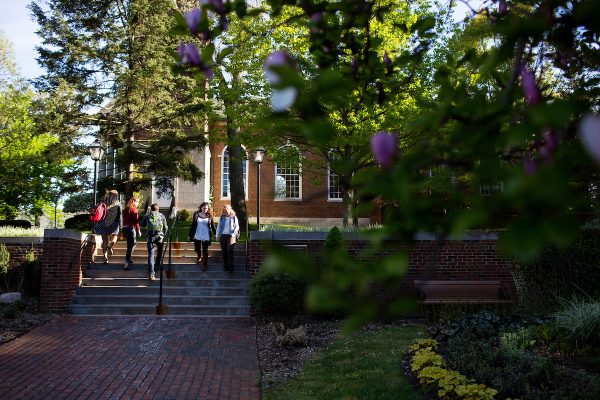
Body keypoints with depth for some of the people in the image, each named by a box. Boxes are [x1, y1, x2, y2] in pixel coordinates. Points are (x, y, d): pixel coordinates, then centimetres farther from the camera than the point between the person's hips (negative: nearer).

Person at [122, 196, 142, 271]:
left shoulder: (126, 209, 14)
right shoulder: (133, 209, -10)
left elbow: (124, 219, 16)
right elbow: (136, 221, -14)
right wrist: (138, 231, -9)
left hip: (124, 228, 8)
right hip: (131, 228, -8)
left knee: (133, 242, 25)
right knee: (130, 246, -5)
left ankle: (128, 258, 30)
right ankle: (126, 264, -8)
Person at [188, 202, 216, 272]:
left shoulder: (209, 216, -1)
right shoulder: (196, 214, 1)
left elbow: (213, 226, 2)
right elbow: (193, 225, 5)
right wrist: (190, 235, 6)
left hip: (206, 237, -1)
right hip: (197, 236, 1)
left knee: (205, 251, 2)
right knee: (197, 249, 10)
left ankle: (204, 265, 11)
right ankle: (199, 257, 42)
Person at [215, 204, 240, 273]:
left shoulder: (234, 217, 2)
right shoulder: (221, 217, 9)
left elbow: (237, 226, 7)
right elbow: (218, 227, 15)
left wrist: (234, 233, -10)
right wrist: (217, 236, 10)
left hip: (230, 236, -3)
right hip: (222, 236, 3)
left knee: (230, 251, -13)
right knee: (224, 251, 5)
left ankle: (231, 267, -11)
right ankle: (226, 266, 16)